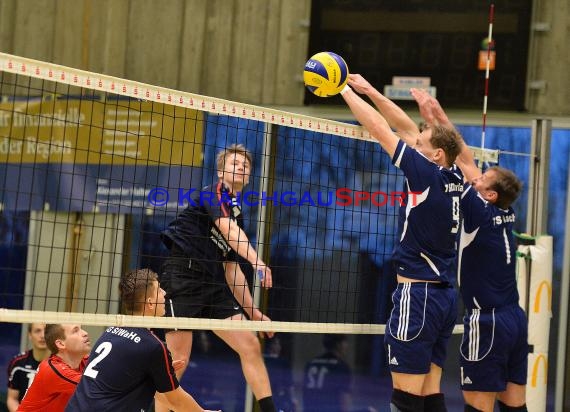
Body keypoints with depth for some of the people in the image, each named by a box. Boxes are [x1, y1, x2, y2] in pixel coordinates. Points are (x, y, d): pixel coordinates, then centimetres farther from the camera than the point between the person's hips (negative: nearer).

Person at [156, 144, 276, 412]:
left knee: (251, 347, 3)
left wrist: (252, 311, 19)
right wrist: (257, 262, -36)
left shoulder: (237, 214, 21)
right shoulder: (213, 193, -2)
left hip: (214, 285, 8)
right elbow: (229, 231, -21)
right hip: (183, 276, -8)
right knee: (178, 362, -10)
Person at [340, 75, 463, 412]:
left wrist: (345, 90, 5)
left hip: (418, 295, -8)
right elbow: (408, 130, 17)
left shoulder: (427, 174, -12)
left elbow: (379, 128, -6)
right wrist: (369, 90, 19)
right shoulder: (454, 179, 8)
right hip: (446, 298, 8)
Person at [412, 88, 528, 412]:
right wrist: (442, 117, 13)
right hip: (515, 319, 8)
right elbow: (466, 160, 11)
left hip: (487, 321, -8)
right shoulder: (506, 214, 7)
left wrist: (432, 121, -2)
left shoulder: (480, 214, -12)